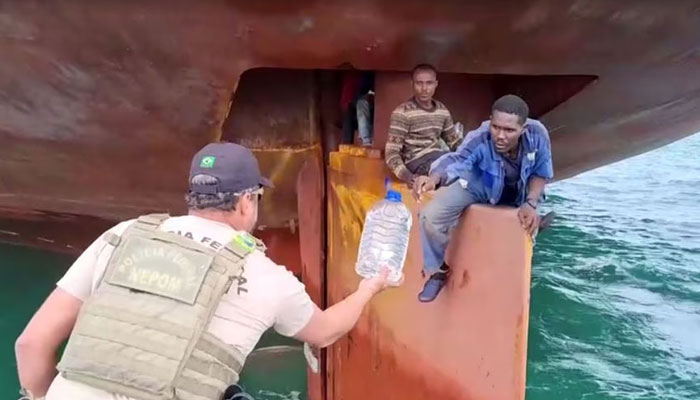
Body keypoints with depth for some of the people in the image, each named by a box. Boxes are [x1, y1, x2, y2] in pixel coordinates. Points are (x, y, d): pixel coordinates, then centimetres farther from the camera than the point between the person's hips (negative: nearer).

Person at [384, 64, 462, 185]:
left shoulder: (442, 110, 12)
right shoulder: (402, 112, -8)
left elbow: (454, 141, 22)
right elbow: (391, 152, -12)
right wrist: (406, 176, -31)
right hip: (417, 162, -6)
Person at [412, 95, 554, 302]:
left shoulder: (537, 134, -32)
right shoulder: (478, 140, -40)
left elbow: (541, 172, -15)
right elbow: (456, 160, -60)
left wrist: (530, 203, -30)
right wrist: (434, 178, -82)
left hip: (517, 192, 3)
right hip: (477, 184, -3)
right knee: (431, 216, -20)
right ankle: (438, 271, 6)